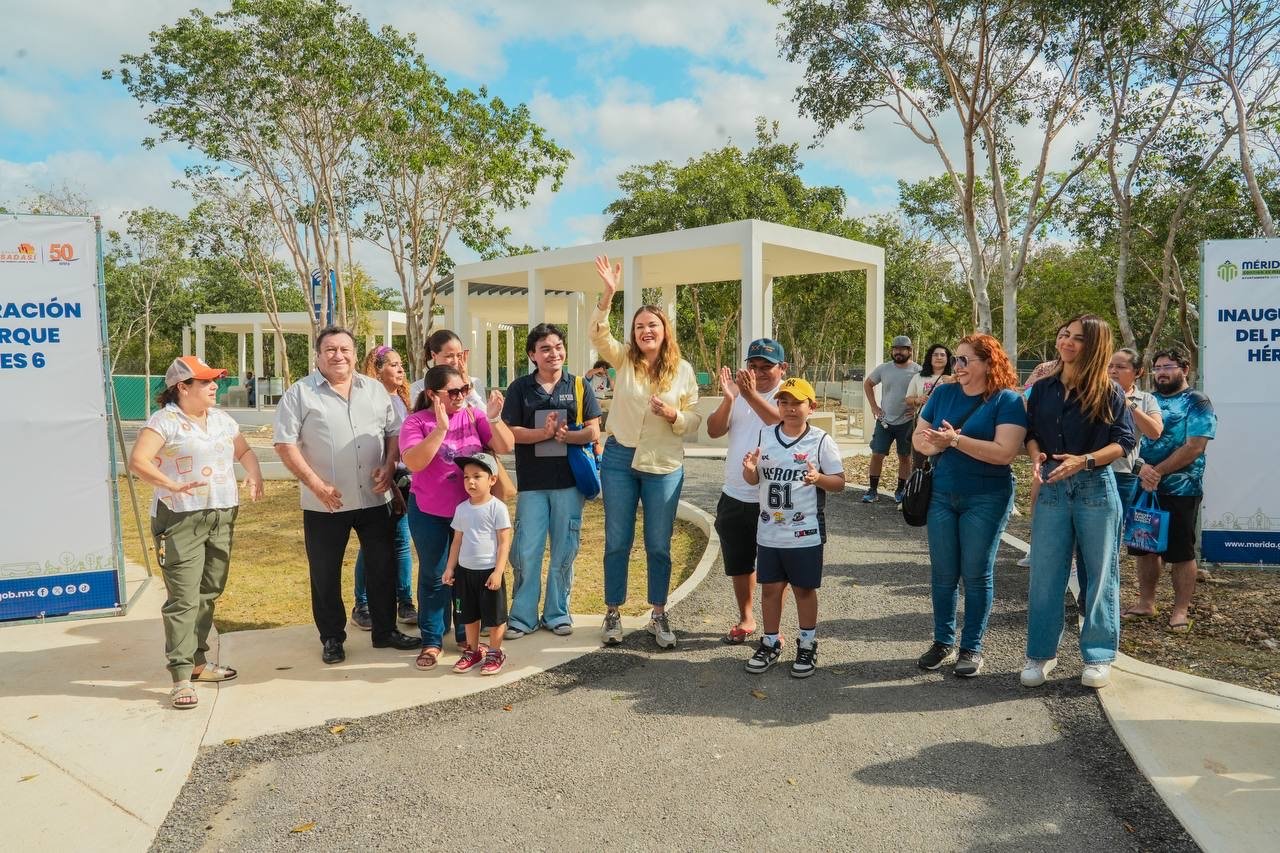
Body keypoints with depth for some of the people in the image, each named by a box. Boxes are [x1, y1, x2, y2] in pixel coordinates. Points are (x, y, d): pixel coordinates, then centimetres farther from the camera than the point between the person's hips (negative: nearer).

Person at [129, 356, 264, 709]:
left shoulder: (221, 419, 12)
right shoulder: (165, 420, -10)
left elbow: (244, 450, 23)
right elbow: (138, 460, -20)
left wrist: (254, 474, 4)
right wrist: (173, 485, -29)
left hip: (221, 517, 7)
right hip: (181, 520, -7)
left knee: (208, 594, 13)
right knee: (183, 599, -7)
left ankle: (198, 660, 25)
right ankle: (181, 676, -3)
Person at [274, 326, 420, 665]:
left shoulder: (375, 389, 8)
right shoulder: (300, 393, -4)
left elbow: (394, 432, 12)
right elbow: (285, 444, -8)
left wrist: (389, 467, -5)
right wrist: (316, 484, -15)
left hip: (375, 498, 3)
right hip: (325, 504, -3)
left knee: (383, 567, 10)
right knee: (325, 574, 8)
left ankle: (385, 631, 25)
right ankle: (332, 638, 23)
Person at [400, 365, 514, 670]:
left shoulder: (473, 416, -4)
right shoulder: (417, 421, -11)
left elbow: (505, 447, -7)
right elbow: (414, 462, -26)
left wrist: (494, 419, -24)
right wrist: (441, 428, -32)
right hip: (429, 513, -2)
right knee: (433, 576, 8)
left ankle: (466, 634, 28)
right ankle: (431, 641, 18)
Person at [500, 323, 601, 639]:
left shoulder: (579, 386, 4)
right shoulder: (520, 388, 4)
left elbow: (593, 432, 0)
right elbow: (511, 433, -3)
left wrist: (565, 435, -20)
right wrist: (544, 433, -19)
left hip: (569, 481, 1)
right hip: (531, 482, 0)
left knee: (564, 550, 8)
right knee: (526, 551, 1)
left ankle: (557, 612, 23)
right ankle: (523, 616, 15)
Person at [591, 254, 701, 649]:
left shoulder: (683, 370, -1)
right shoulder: (623, 359, 0)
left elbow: (694, 422, 0)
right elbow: (598, 334, -18)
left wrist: (673, 415, -21)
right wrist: (608, 293, -29)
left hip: (664, 466, 0)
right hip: (619, 458, 1)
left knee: (659, 546, 8)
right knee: (617, 542, 9)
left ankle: (659, 616, 23)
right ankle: (612, 614, 22)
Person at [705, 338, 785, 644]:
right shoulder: (738, 392, 6)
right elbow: (714, 431, -6)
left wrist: (751, 395, -37)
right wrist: (728, 399, -21)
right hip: (734, 497, 5)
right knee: (739, 565, 18)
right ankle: (746, 619, 35)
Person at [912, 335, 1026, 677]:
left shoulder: (1009, 400, -10)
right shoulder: (943, 393, 4)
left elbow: (1005, 452, -21)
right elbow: (918, 436, 6)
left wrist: (956, 440, -25)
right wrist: (930, 444, -17)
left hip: (986, 499, -4)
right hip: (942, 495, 4)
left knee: (977, 574, 4)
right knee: (943, 573, 9)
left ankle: (972, 648, 17)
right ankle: (943, 642, 22)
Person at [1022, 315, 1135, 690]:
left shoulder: (1108, 391, -2)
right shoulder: (1043, 389, 8)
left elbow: (1124, 442, -5)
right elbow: (1031, 433, 12)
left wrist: (1084, 461, -19)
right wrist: (1036, 456, -10)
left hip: (1096, 489, -3)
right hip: (1052, 488, 3)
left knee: (1099, 572, 6)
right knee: (1045, 572, 4)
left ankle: (1098, 656, 18)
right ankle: (1042, 653, 16)